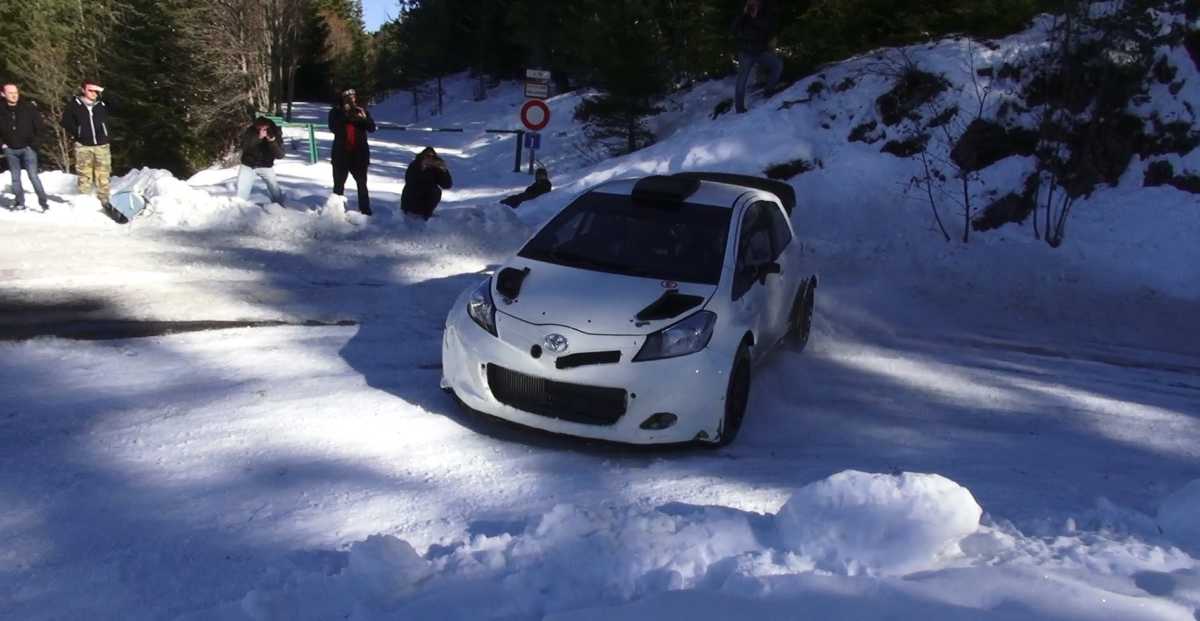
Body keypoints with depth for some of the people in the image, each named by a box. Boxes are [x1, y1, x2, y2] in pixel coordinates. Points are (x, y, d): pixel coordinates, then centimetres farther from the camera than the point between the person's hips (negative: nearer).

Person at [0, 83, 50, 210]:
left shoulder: (28, 107, -6)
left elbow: (38, 125, -1)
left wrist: (33, 141, -1)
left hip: (28, 148, -3)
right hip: (10, 150, 3)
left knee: (33, 176, -9)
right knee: (15, 178, 8)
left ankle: (43, 201, -1)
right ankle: (20, 203, 16)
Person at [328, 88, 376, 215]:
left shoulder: (362, 111, 5)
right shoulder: (336, 111, 1)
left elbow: (372, 128, -2)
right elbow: (333, 127, -13)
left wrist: (364, 118, -19)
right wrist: (344, 114, -17)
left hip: (359, 153, 0)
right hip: (341, 153, 0)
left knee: (362, 184, 3)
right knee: (339, 184, 7)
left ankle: (365, 210, 6)